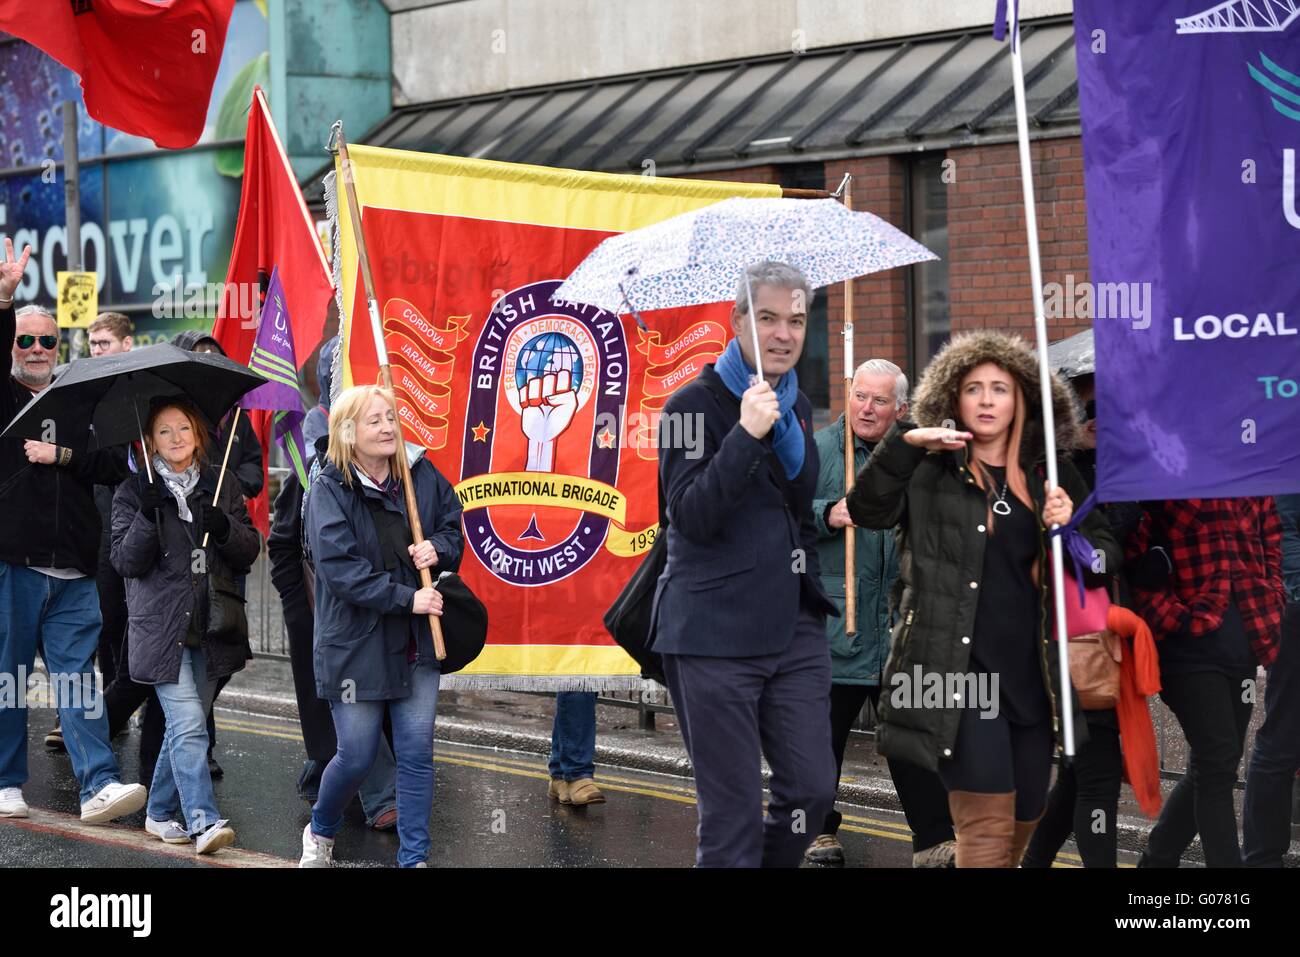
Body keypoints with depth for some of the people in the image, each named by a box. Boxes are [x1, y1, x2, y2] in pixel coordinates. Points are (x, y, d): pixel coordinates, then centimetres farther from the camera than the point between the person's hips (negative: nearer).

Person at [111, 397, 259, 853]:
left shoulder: (221, 486, 10)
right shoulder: (133, 493, 1)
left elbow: (251, 551, 8)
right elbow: (126, 562, -6)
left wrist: (226, 529, -13)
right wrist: (149, 517, -20)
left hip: (210, 627, 4)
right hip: (162, 627, -4)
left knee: (184, 725, 11)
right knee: (188, 725, -15)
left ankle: (161, 813, 25)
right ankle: (204, 822, -19)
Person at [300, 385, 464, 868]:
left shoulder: (420, 475, 1)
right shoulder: (329, 491, -11)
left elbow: (452, 524, 16)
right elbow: (339, 569, -19)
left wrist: (439, 549, -7)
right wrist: (405, 598, -22)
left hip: (416, 643, 4)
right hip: (356, 643, -4)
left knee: (417, 753, 3)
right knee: (355, 757, 3)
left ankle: (414, 856, 14)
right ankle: (320, 831, 32)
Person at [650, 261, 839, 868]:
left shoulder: (798, 407, 13)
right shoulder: (696, 404, -7)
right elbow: (691, 514, -19)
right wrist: (746, 435, -25)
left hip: (794, 627, 6)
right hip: (713, 631, -6)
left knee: (813, 786, 2)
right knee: (732, 809, -4)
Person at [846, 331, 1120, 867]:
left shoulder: (1051, 475, 10)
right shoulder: (929, 473, 1)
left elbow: (1108, 557, 12)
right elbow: (866, 511, -15)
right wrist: (905, 442, -26)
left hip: (1030, 674, 5)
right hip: (959, 670, -4)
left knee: (1024, 822, 14)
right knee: (987, 823, -12)